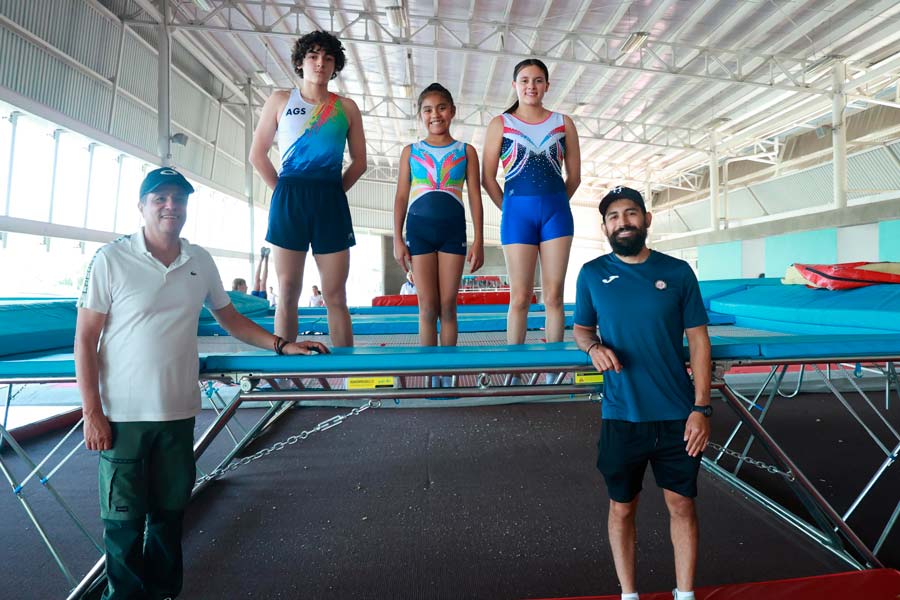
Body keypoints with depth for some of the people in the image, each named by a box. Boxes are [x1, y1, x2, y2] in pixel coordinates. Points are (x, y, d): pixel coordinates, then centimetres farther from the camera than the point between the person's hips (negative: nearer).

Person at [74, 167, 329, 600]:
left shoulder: (200, 262, 4)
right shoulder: (111, 260, -7)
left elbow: (229, 317, 14)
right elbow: (85, 339, -6)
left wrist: (282, 346, 4)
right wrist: (92, 412, -10)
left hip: (179, 412, 4)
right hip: (123, 414, -3)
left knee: (170, 512, 16)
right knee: (125, 519, 9)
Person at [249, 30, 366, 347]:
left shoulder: (346, 107, 12)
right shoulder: (280, 100, 10)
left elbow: (359, 161, 13)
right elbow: (257, 154, 10)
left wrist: (333, 190, 5)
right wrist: (284, 191, 3)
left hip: (331, 201, 1)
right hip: (289, 199, 0)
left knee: (336, 295, -1)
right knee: (288, 293, 0)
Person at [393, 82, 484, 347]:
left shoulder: (466, 151, 9)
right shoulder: (410, 152, 10)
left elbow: (475, 198, 6)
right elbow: (401, 197, 8)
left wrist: (478, 241, 0)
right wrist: (397, 239, 0)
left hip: (453, 229, 0)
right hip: (419, 229, 0)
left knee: (448, 306, 2)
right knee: (427, 307, 0)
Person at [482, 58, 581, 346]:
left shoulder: (563, 123, 13)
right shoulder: (500, 124, 8)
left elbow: (574, 176, 15)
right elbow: (488, 177, 3)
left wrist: (553, 204, 11)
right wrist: (509, 209, 3)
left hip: (557, 211, 2)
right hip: (517, 212, -2)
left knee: (554, 296, 1)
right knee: (520, 297, -3)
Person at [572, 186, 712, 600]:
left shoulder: (677, 272, -1)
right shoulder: (592, 274, 0)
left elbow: (698, 339, 1)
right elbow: (581, 328, 11)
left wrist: (701, 407, -5)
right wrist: (593, 346, -14)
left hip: (676, 415, 0)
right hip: (621, 416, 0)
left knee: (682, 505, 13)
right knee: (622, 508, 13)